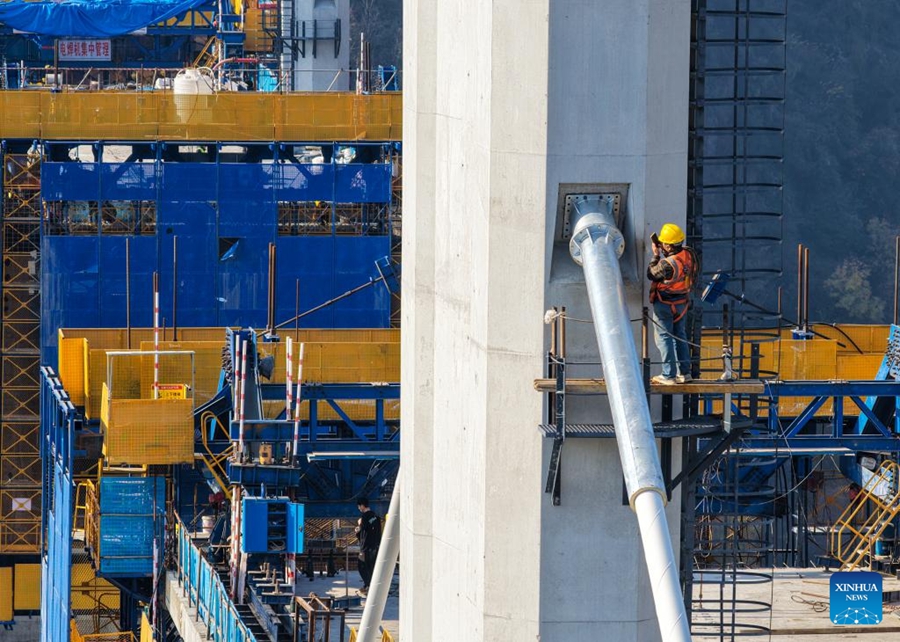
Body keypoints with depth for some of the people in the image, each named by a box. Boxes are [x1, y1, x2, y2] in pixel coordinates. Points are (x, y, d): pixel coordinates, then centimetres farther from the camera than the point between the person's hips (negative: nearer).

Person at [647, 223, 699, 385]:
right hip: (682, 303, 7)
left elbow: (651, 274, -13)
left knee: (664, 337, 3)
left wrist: (656, 256, -2)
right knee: (680, 336, 18)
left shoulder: (667, 264, -30)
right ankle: (685, 372, 21)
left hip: (664, 304, -7)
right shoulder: (689, 254, -10)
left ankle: (668, 375, 4)